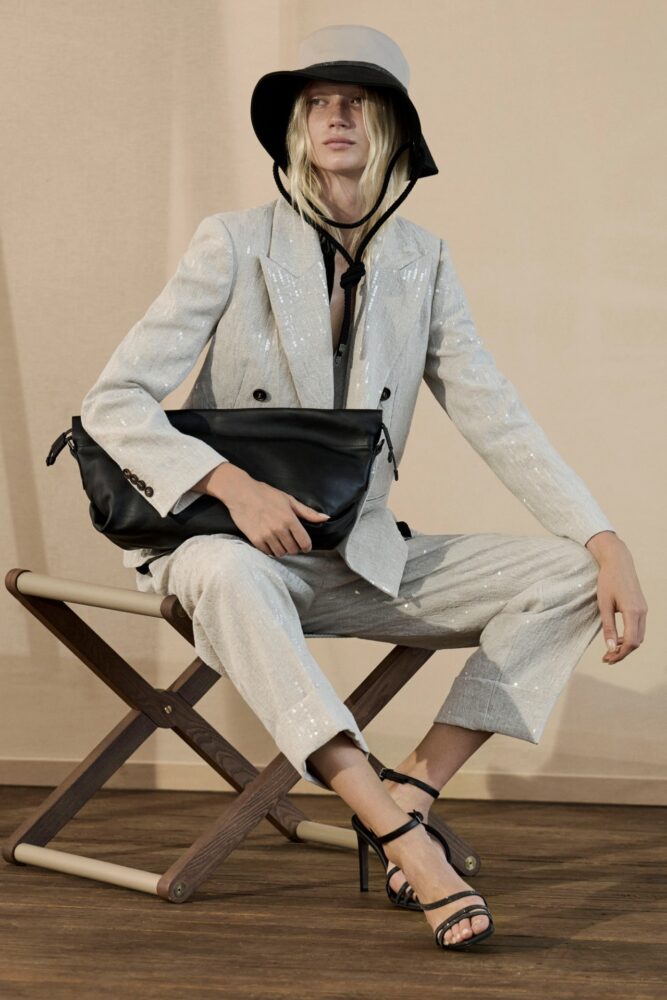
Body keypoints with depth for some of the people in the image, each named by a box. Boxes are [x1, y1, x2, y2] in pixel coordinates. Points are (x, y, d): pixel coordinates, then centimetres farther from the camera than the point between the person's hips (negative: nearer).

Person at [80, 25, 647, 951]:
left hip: (365, 560, 4)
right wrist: (233, 484, -28)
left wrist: (608, 545, -9)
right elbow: (112, 403, -12)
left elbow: (495, 419, 3)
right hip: (237, 551, -4)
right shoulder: (234, 245, -7)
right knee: (228, 574, -41)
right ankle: (405, 839, -41)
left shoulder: (422, 262, 5)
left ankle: (411, 788, -16)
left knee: (568, 578, -12)